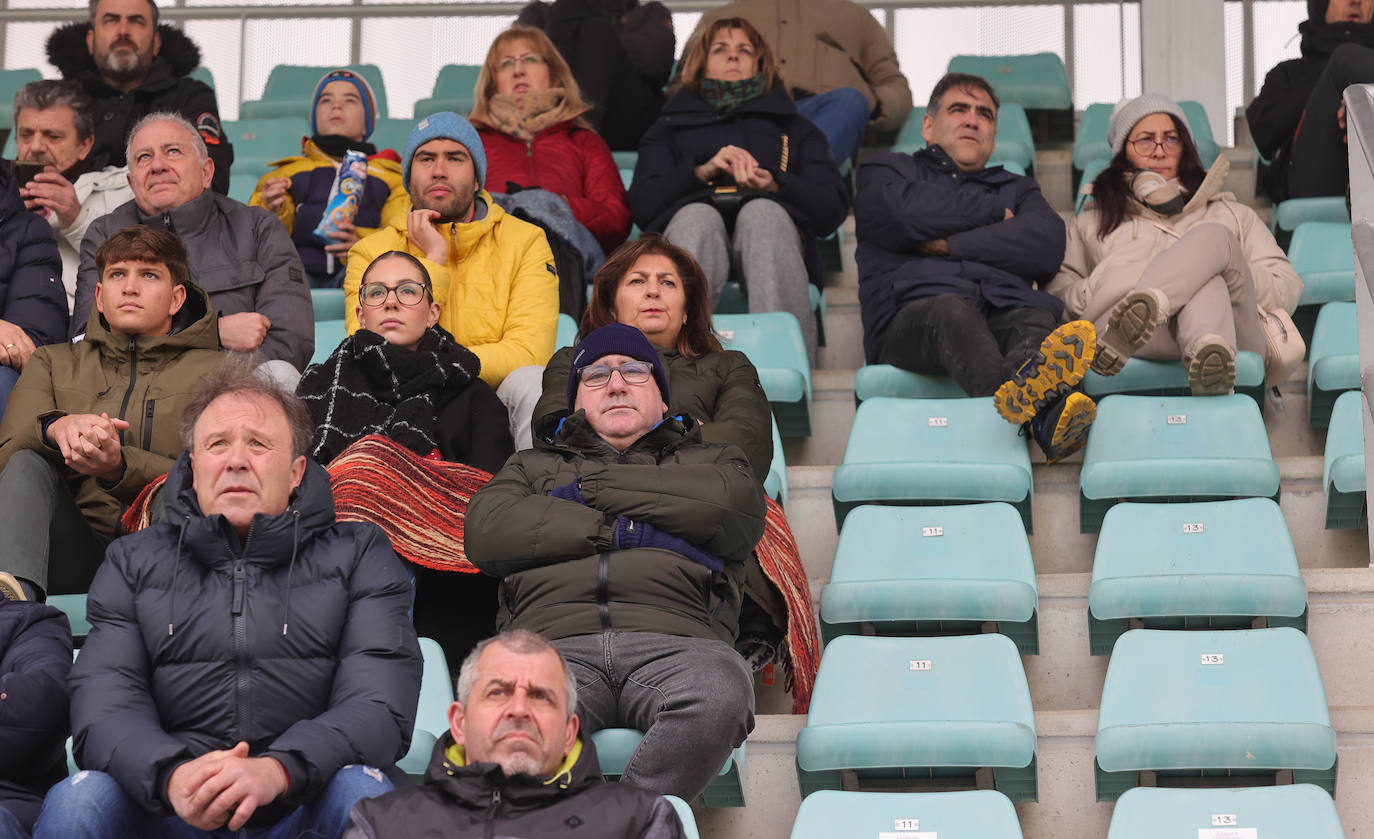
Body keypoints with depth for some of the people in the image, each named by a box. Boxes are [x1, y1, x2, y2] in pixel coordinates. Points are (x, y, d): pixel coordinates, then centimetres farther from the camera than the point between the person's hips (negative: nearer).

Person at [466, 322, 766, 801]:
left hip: (673, 641, 0)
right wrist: (615, 530, 5)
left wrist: (593, 485, 10)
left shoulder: (708, 461, 33)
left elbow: (737, 509, 6)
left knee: (719, 699, -38)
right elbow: (485, 531, 12)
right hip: (555, 642, 0)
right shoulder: (534, 465, 36)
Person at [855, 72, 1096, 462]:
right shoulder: (887, 170, 32)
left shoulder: (1017, 188, 37)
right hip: (915, 310, -2)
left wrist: (947, 244, 3)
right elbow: (902, 212, 4)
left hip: (1006, 309, 3)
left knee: (1039, 322, -35)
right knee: (952, 311, -39)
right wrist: (995, 212, 15)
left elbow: (1048, 244, 11)